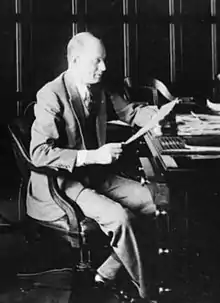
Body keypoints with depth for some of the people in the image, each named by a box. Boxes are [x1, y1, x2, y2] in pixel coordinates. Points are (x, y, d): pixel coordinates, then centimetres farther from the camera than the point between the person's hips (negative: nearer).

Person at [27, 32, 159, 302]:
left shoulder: (98, 90, 3)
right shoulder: (51, 96, -19)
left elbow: (129, 112, 15)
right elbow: (39, 154, -26)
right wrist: (93, 156, -31)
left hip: (95, 174, 8)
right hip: (62, 182, -8)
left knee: (153, 200, -3)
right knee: (119, 217, -27)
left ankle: (107, 272, 3)